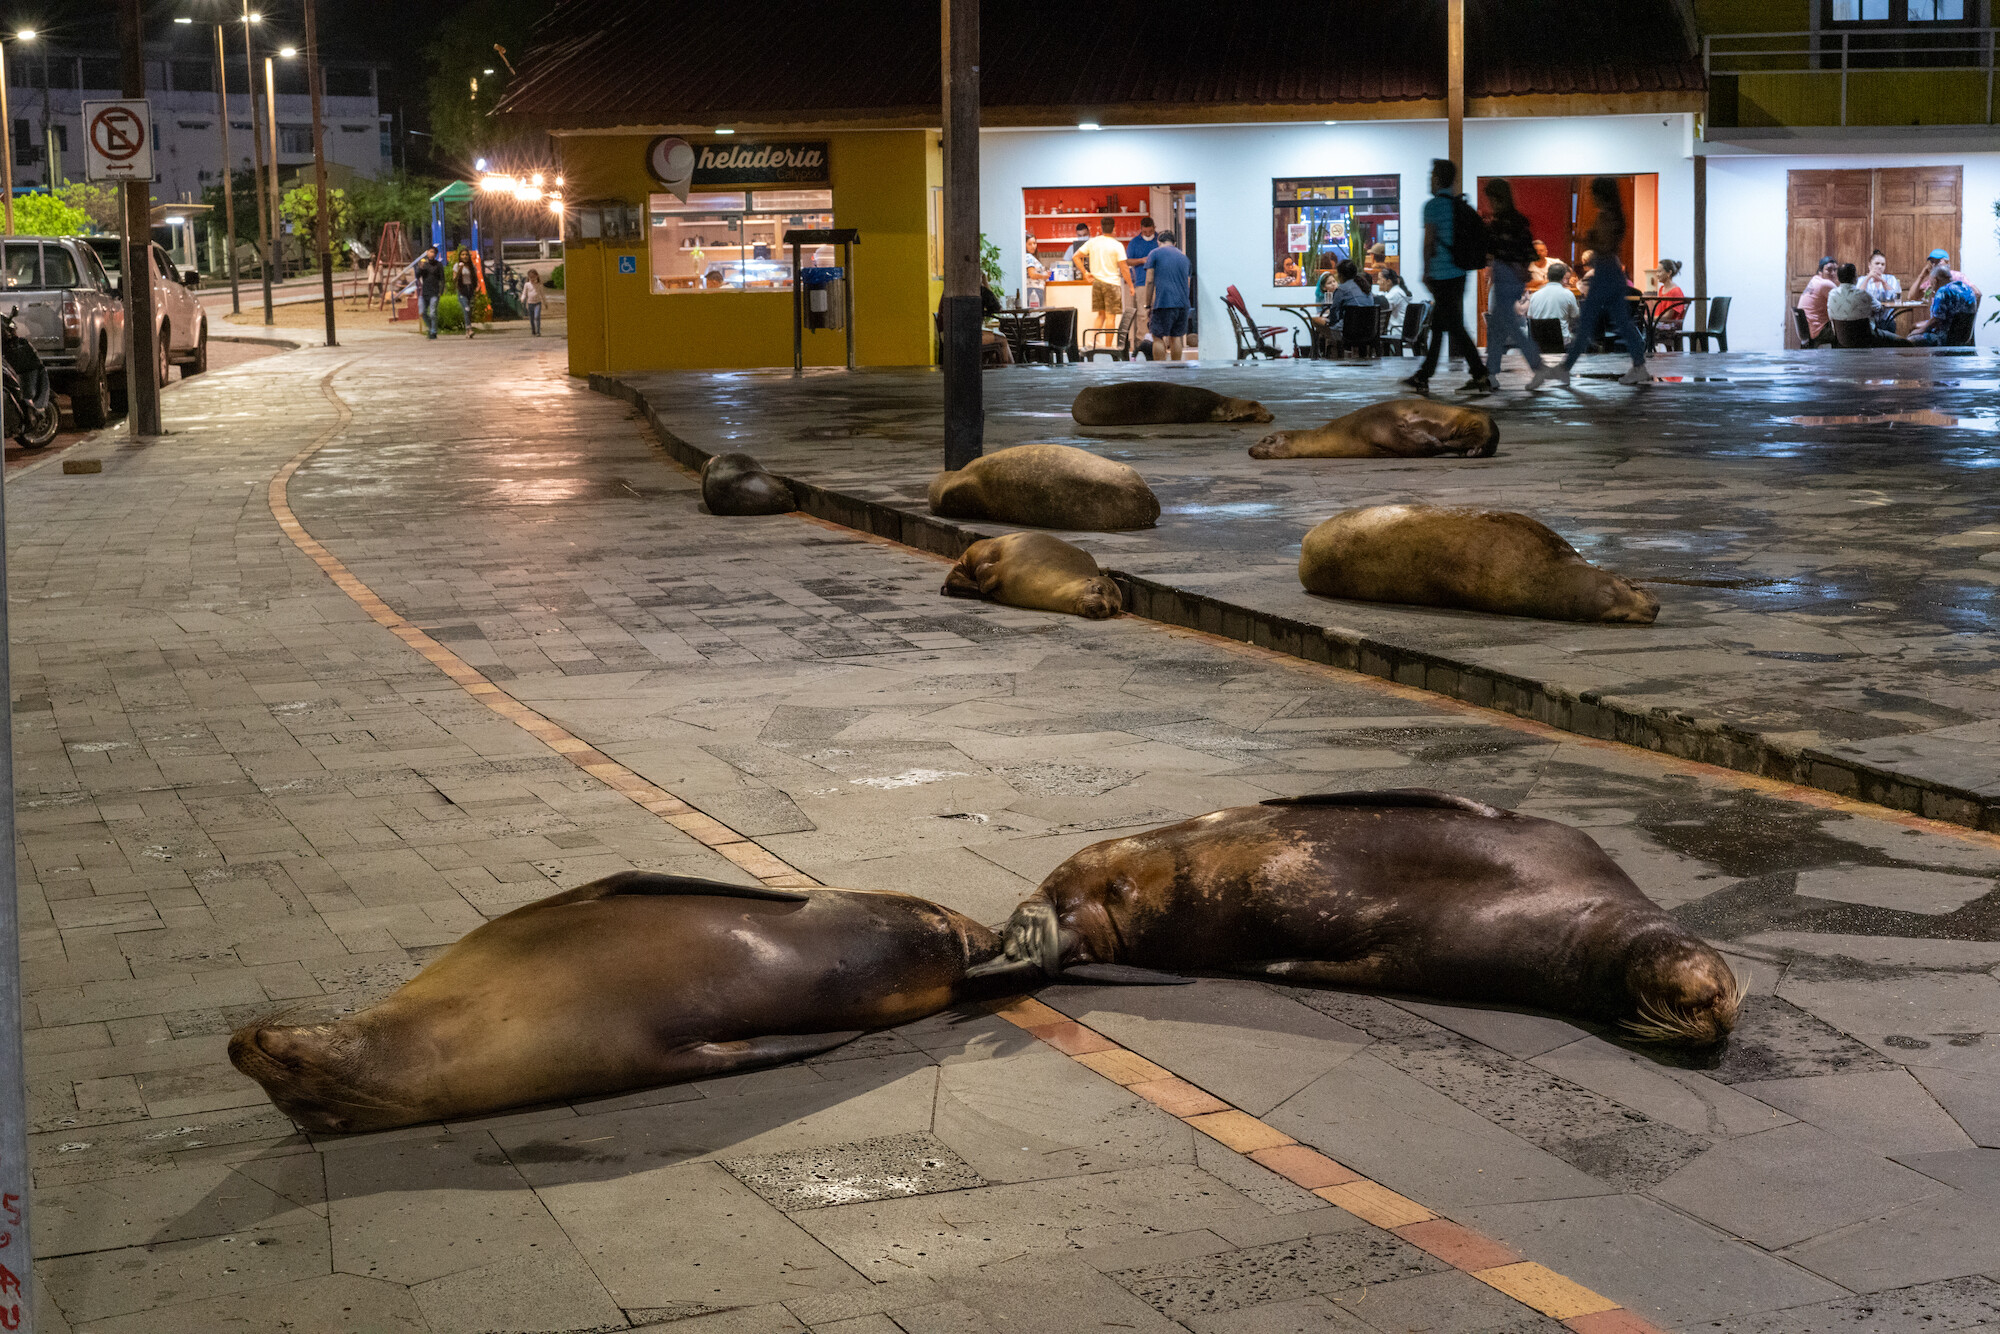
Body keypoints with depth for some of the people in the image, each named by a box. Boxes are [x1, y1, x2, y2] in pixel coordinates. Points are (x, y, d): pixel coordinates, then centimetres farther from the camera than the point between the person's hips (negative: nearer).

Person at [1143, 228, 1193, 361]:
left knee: (1158, 337, -1)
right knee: (1176, 336, 12)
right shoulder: (1184, 257, 19)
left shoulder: (1155, 253, 4)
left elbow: (1149, 281, -1)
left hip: (1163, 302, -5)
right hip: (1182, 303, 5)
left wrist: (1148, 305, 2)